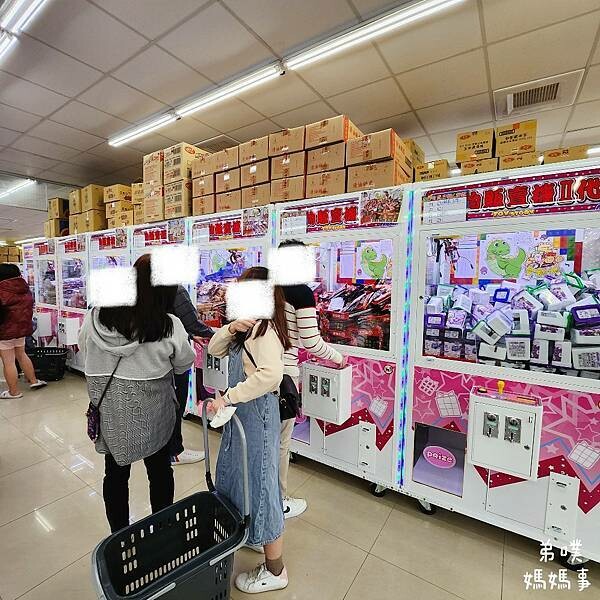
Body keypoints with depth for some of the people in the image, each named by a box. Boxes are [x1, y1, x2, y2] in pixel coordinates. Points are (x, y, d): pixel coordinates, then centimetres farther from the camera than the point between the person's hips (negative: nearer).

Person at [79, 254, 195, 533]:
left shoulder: (95, 317, -16)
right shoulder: (169, 326, -24)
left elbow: (83, 348, 5)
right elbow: (183, 365, -7)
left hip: (108, 412, 3)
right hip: (152, 413, -2)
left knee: (115, 472, 23)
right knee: (160, 471, 20)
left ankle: (118, 535, 42)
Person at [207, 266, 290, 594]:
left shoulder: (265, 329, -22)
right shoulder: (247, 327, 7)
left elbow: (271, 374, -37)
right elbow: (215, 349, 10)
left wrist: (227, 397, -29)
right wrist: (230, 329, -10)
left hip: (257, 413, -10)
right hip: (240, 411, 10)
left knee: (259, 482, 5)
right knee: (235, 473, 26)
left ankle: (275, 570, 29)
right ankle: (251, 532, 53)